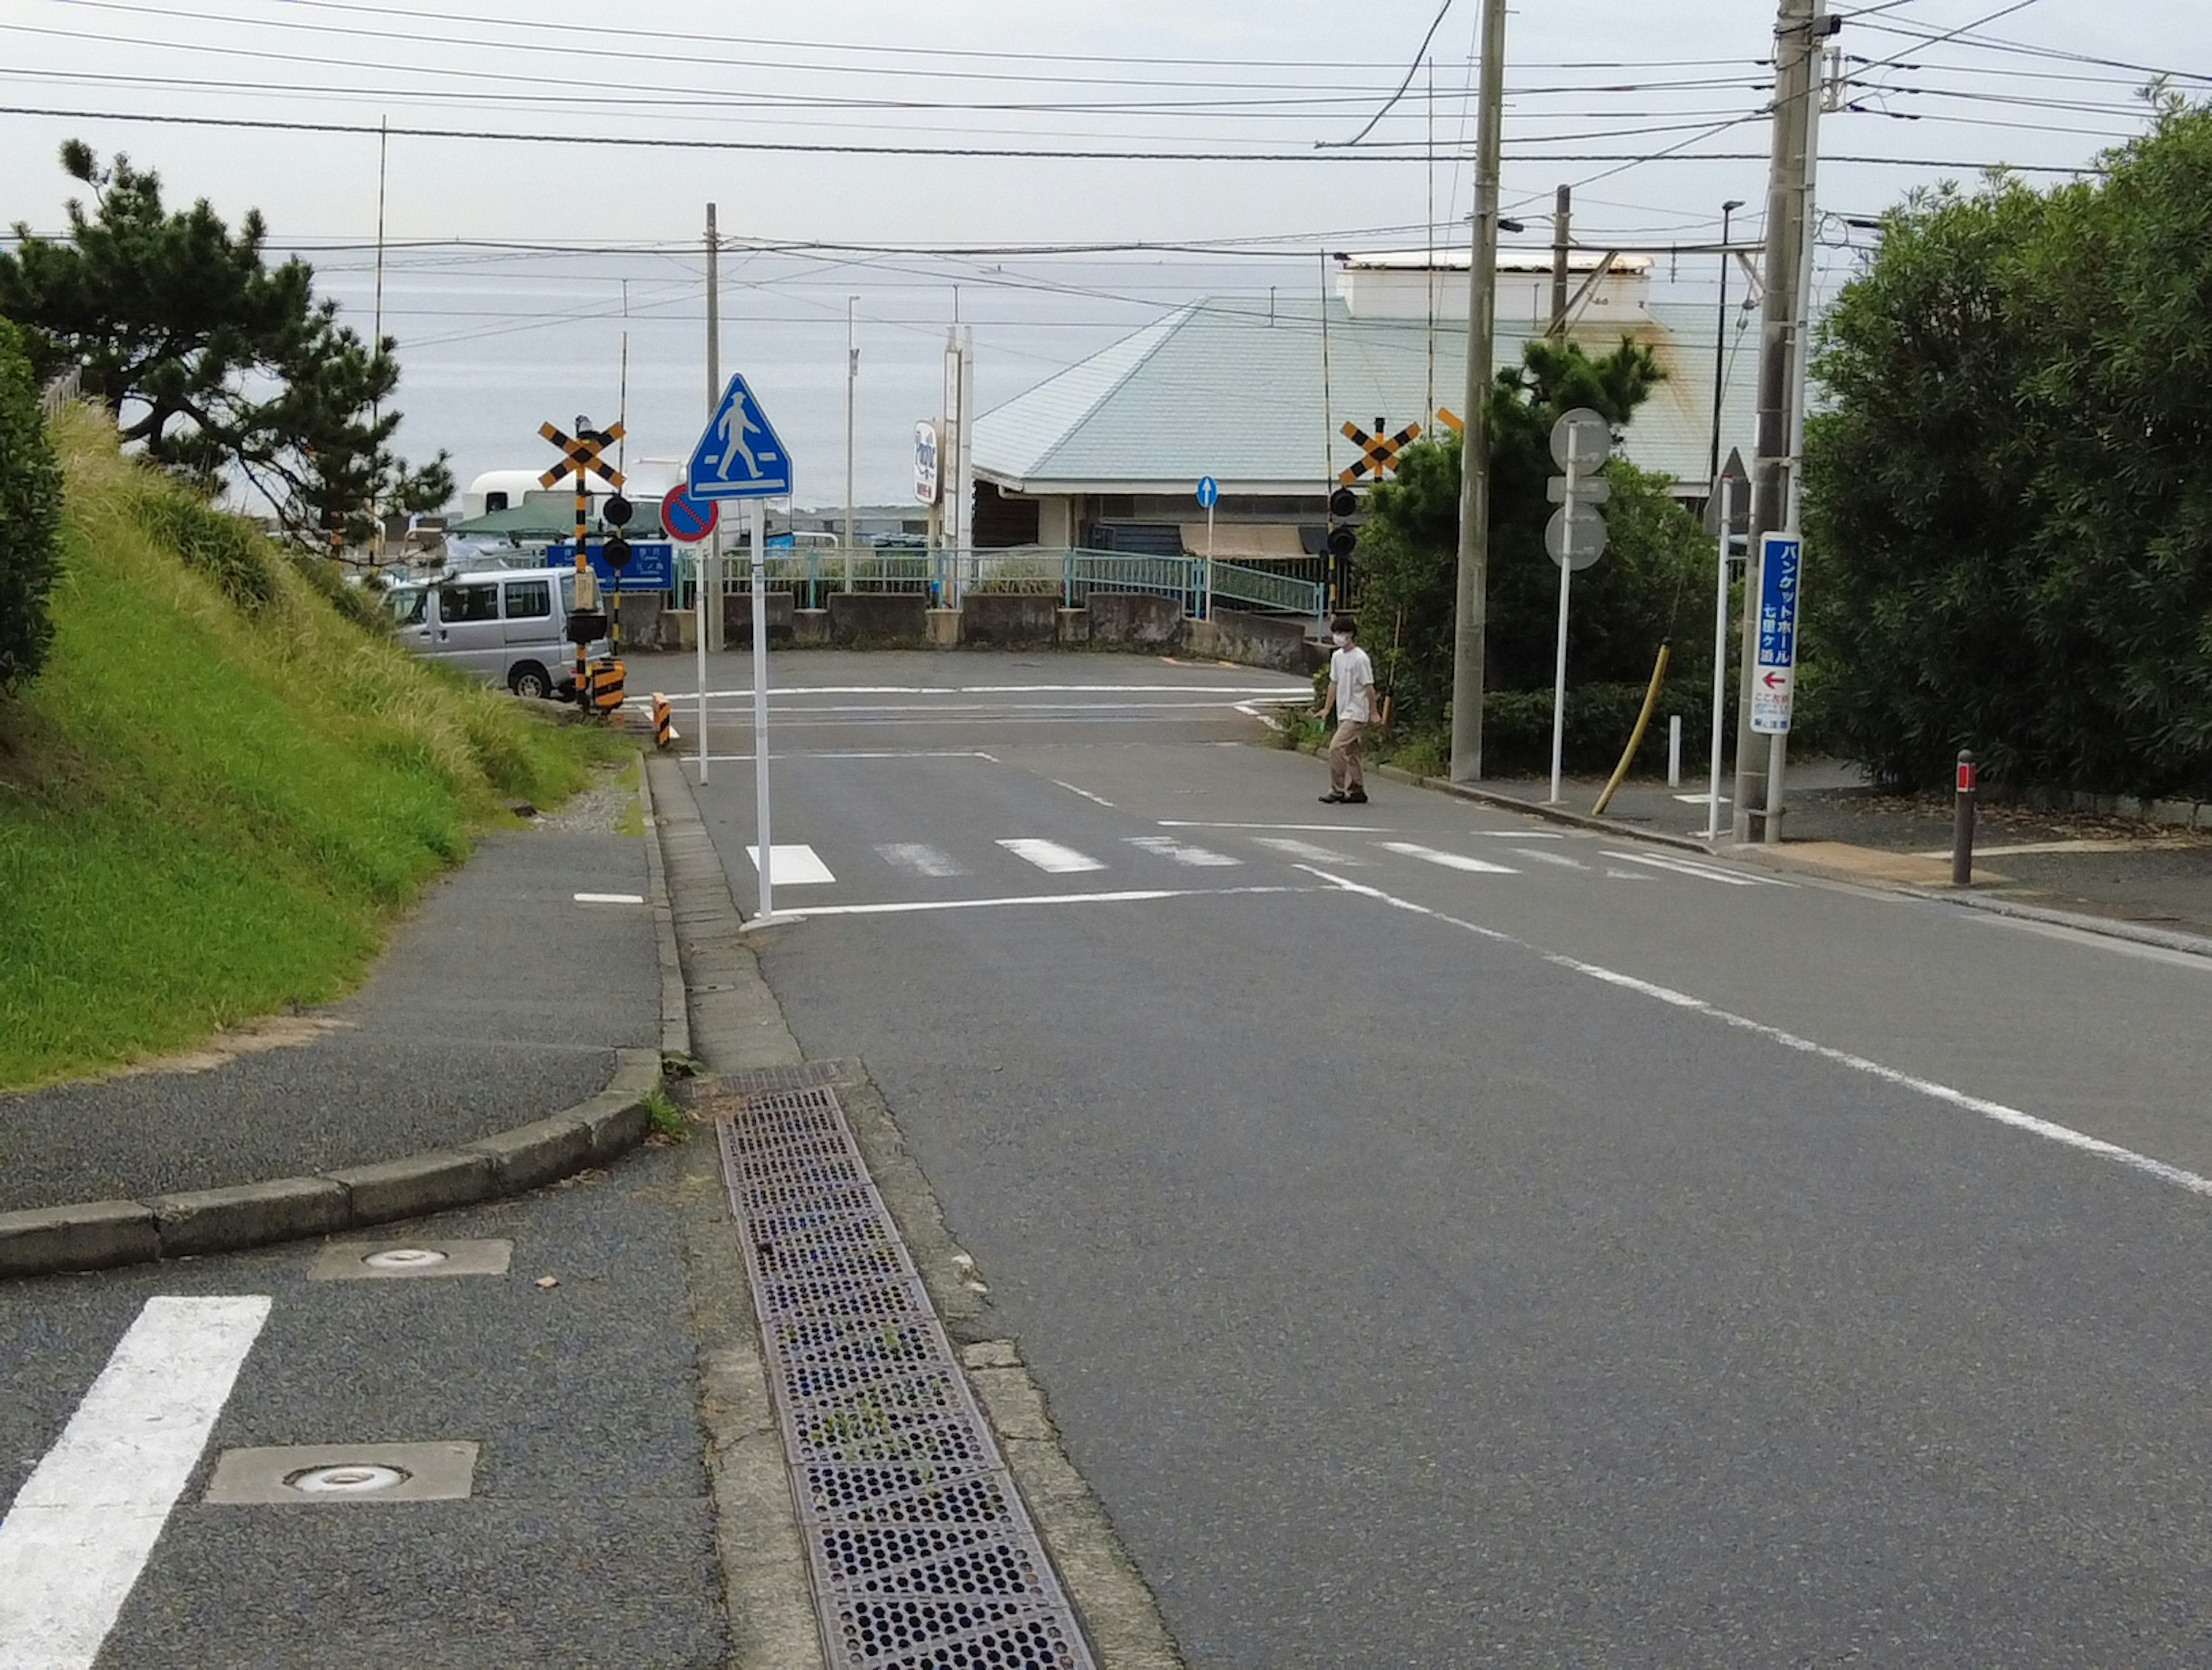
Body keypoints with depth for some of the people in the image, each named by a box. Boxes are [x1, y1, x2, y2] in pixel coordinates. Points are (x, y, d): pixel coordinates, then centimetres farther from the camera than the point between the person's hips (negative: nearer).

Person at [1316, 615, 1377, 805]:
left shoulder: (1360, 659, -15)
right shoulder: (1337, 657, 9)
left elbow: (1369, 687, -13)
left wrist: (1373, 713, -12)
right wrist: (1326, 709, 15)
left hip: (1356, 714, -8)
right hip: (1343, 713, 9)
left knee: (1336, 747, -17)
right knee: (1350, 752, 11)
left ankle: (1337, 790, -11)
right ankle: (1357, 791, 17)